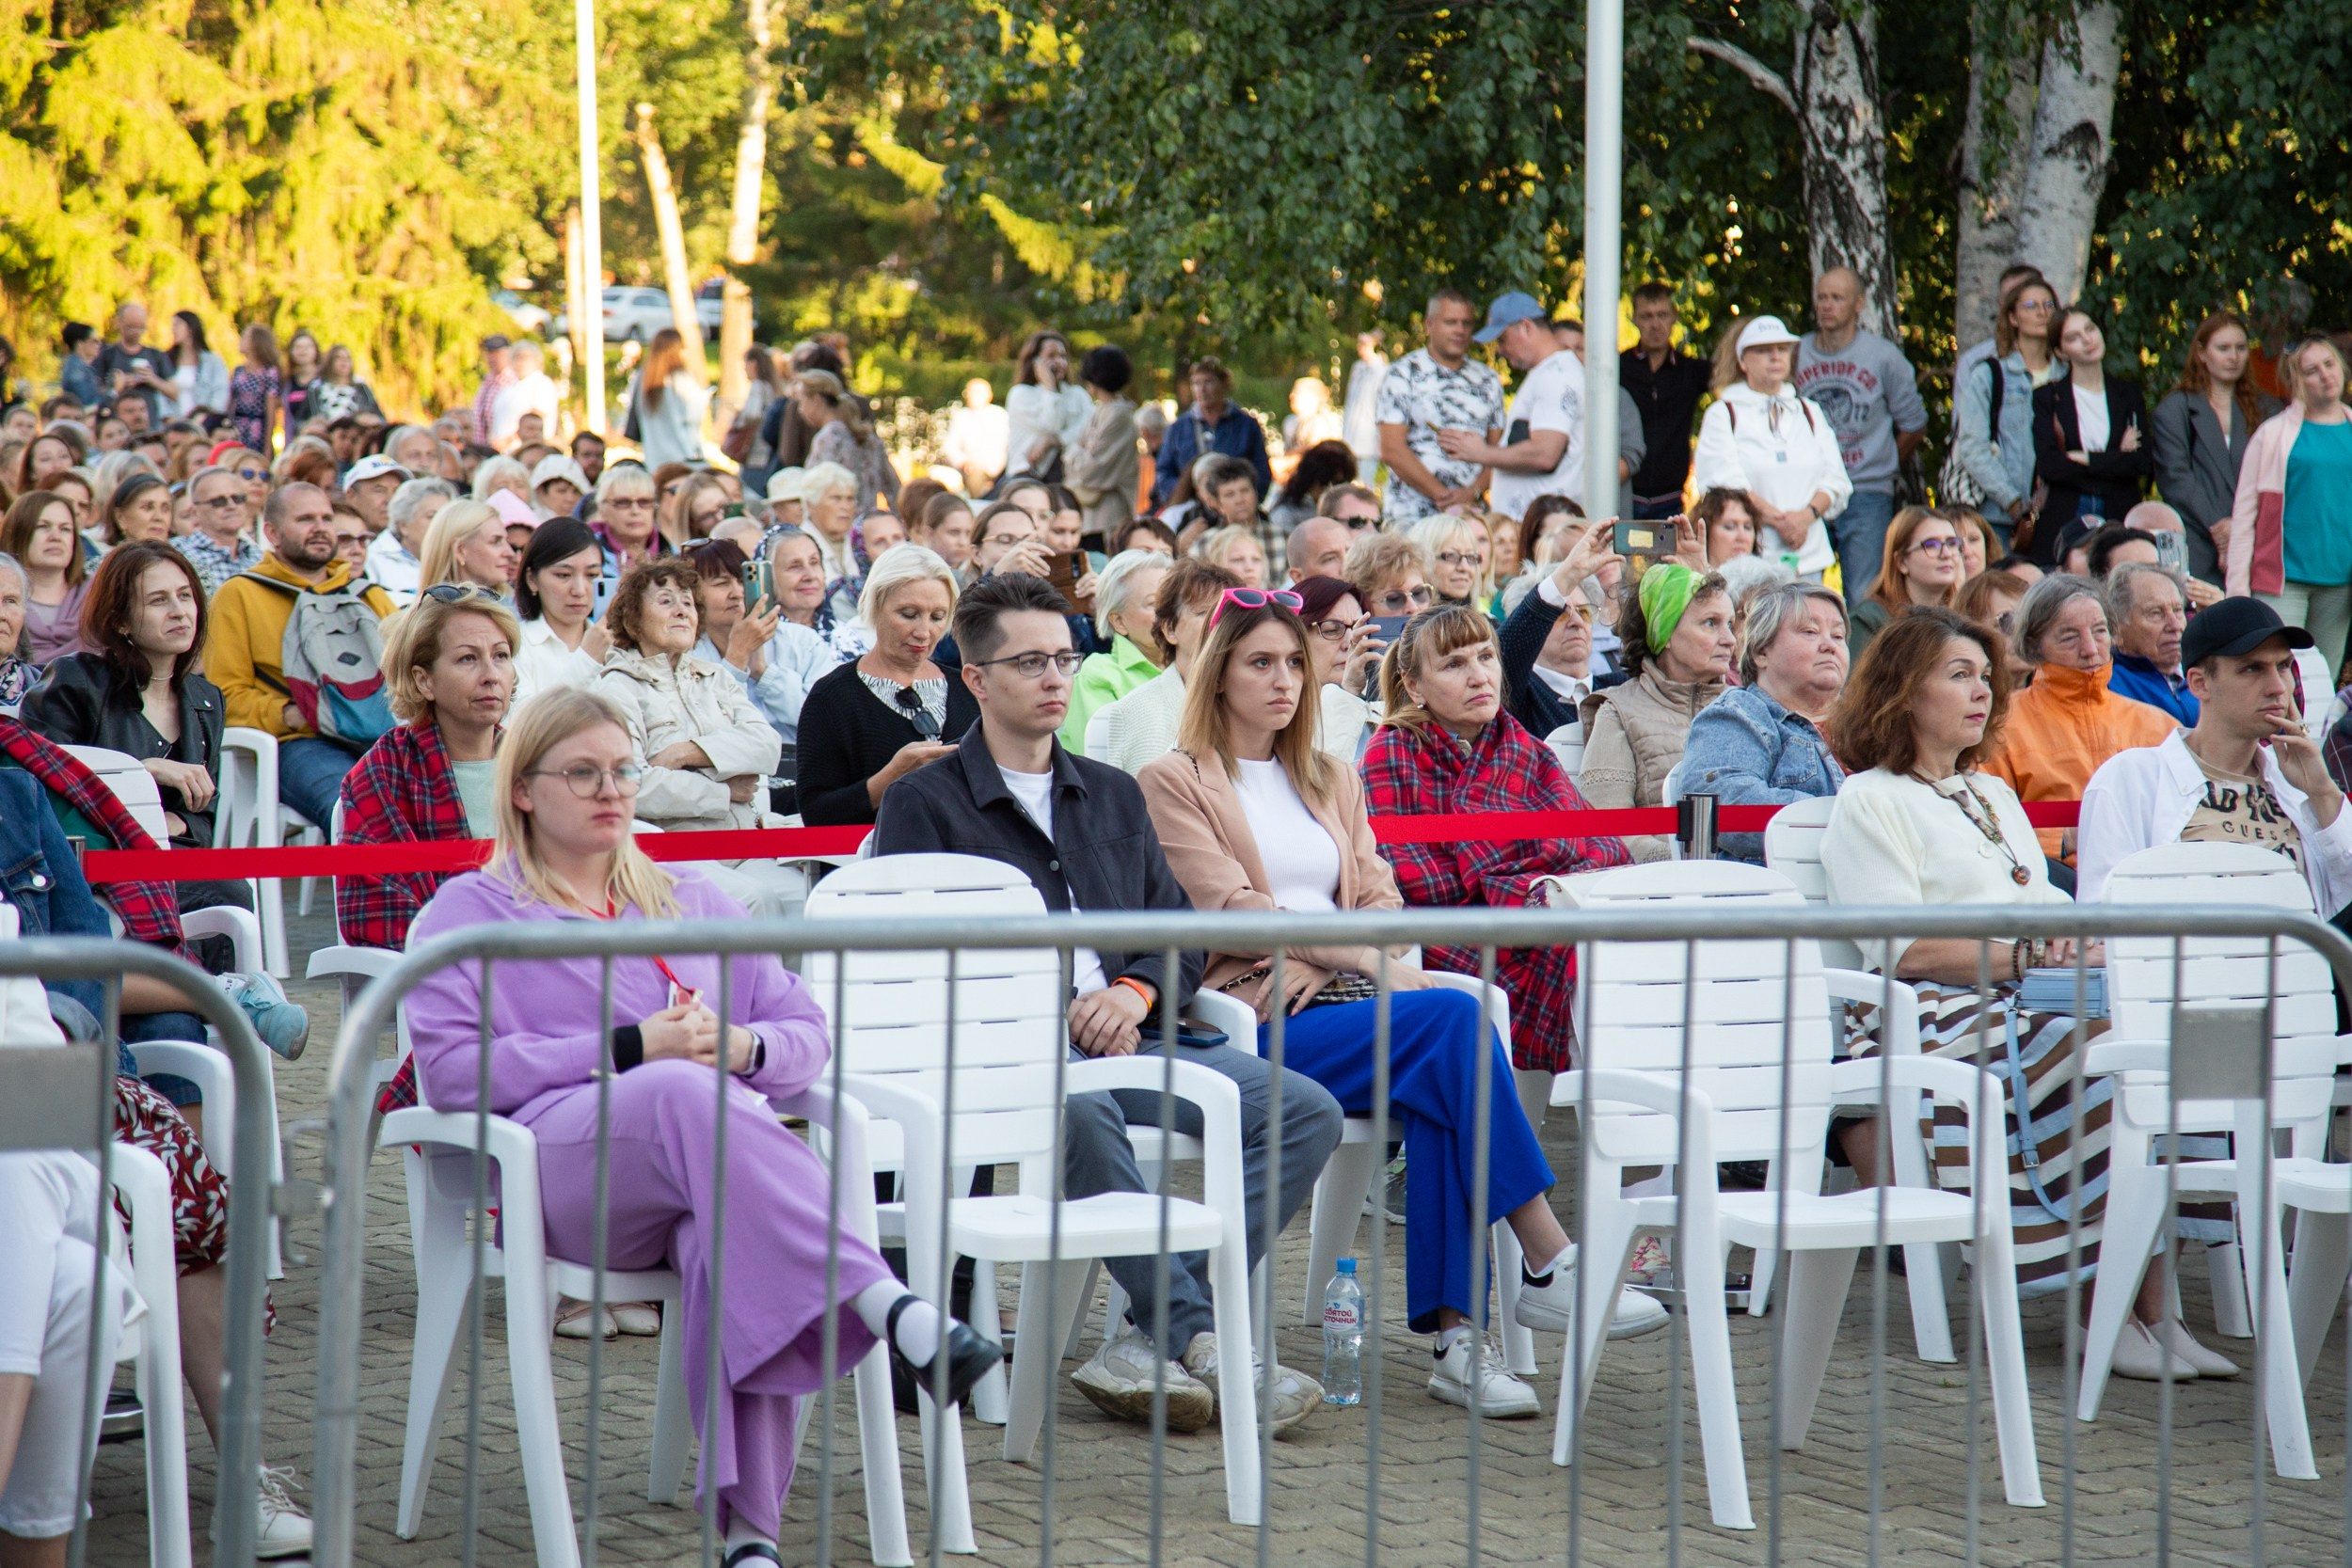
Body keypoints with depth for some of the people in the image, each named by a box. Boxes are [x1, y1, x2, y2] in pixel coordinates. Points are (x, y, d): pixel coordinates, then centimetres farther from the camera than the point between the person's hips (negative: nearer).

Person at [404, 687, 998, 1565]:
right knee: (685, 1096, -39)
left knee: (731, 1226, -37)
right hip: (566, 1171, -3)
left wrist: (742, 1048, -1)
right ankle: (891, 1311, -53)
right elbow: (453, 1067, 0)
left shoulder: (694, 901, 32)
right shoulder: (468, 913, 19)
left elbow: (806, 1036, 25)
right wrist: (633, 1050, -7)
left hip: (717, 1139, 3)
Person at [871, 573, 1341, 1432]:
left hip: (1123, 1039, 5)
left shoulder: (1113, 796, 27)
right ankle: (1199, 1339, -40)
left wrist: (1136, 991, -3)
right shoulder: (925, 803, 9)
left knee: (1303, 1107, -19)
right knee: (1079, 1106, -41)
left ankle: (1151, 1340, -27)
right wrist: (1049, 1008, -13)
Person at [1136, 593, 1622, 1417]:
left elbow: (1380, 898, 15)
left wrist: (1322, 964, -8)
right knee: (1454, 1018, -29)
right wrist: (1365, 960, -16)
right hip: (1254, 1022, -5)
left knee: (1438, 1088, -31)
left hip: (1342, 1006, 5)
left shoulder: (1332, 781, 27)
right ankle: (1548, 1264, -32)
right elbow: (1230, 909, -6)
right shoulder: (1174, 782, 7)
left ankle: (1456, 1329, -34)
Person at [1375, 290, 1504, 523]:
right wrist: (1442, 495, -11)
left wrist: (1472, 492, -9)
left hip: (1470, 514, 3)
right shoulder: (1403, 375, 1)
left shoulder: (1488, 380, 14)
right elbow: (1392, 451, -6)